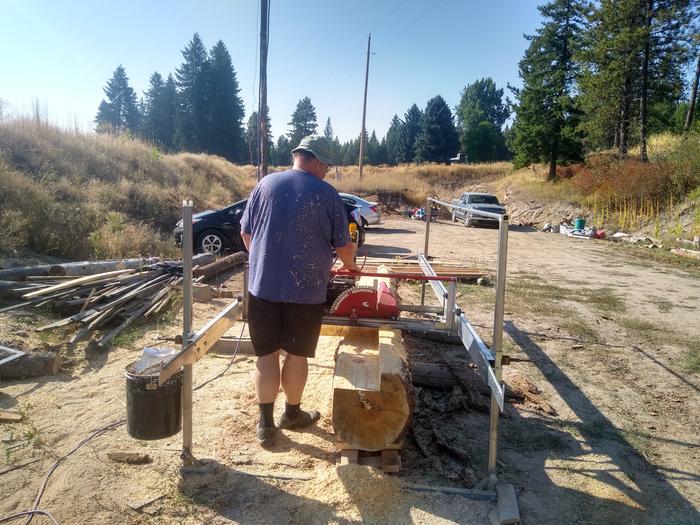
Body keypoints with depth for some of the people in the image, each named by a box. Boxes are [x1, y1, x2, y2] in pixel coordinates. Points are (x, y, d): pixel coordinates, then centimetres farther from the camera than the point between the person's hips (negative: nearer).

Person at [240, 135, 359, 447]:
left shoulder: (266, 184, 4)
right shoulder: (327, 194, -4)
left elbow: (245, 232, 11)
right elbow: (343, 245, 1)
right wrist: (349, 264, 23)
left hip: (263, 285, 2)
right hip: (306, 290, -2)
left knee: (266, 354, 11)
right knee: (297, 354, 13)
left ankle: (266, 425, 17)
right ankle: (292, 414, 31)